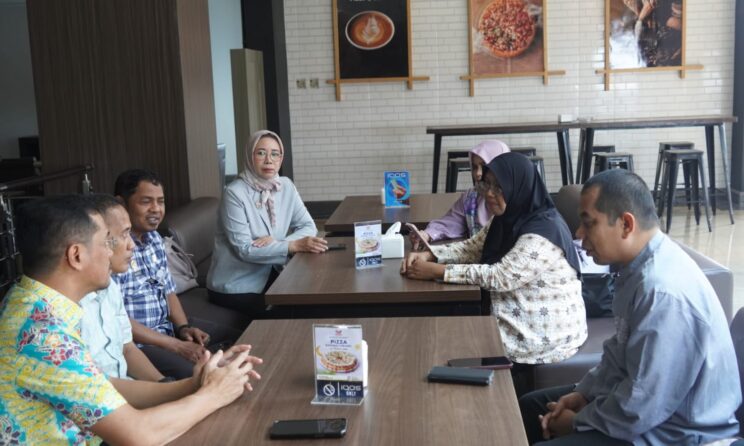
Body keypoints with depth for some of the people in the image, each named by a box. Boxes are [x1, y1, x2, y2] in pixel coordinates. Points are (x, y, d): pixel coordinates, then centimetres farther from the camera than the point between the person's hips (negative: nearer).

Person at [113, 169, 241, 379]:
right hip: (134, 343, -9)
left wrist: (183, 328, -5)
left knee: (238, 341, 8)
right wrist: (176, 346, -22)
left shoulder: (154, 238, 6)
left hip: (167, 326, 9)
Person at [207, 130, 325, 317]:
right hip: (234, 286, -5)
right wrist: (295, 245, -29)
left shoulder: (286, 187, 0)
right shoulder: (235, 193, -17)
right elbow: (245, 250, -22)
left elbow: (308, 227, 0)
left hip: (267, 277, 5)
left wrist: (276, 242, -19)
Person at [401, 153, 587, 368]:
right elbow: (472, 247, 9)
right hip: (519, 318, 8)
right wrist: (428, 255, -9)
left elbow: (500, 277, -30)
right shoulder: (509, 218, 4)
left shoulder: (542, 232, -25)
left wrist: (436, 271, -28)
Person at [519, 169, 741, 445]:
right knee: (530, 407, 14)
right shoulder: (639, 266, 0)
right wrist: (583, 393, 3)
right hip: (643, 407, 10)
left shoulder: (663, 291, -31)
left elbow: (641, 408, -28)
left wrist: (577, 422, -13)